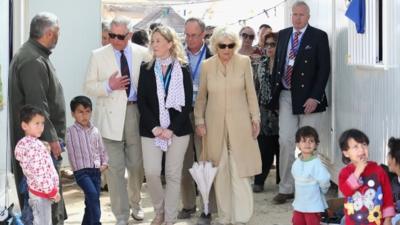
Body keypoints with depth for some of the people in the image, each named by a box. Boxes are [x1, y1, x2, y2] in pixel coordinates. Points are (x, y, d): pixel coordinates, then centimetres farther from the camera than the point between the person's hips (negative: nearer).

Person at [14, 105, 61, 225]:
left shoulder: (26, 143, 8)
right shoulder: (34, 146, -24)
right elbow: (40, 173, -25)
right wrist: (52, 191, -18)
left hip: (38, 191, 10)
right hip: (42, 192, -10)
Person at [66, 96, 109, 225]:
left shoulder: (95, 131, 11)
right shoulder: (71, 131, -3)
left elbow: (101, 149, 17)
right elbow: (71, 152, -5)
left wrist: (104, 163, 6)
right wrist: (77, 167, -13)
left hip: (96, 170, 5)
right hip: (81, 171, -5)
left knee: (91, 200, 9)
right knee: (93, 195, -23)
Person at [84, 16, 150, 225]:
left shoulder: (143, 53, 3)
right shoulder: (98, 55, 2)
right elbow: (89, 87, 2)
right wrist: (108, 86, -15)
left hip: (136, 113, 1)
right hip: (111, 116, -1)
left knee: (136, 165, 12)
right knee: (115, 168, 1)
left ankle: (135, 203, 36)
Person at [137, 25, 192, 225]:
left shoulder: (183, 70, 0)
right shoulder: (146, 69, 5)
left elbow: (186, 103, -3)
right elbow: (141, 101, 1)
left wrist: (172, 129, -12)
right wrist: (154, 127, -10)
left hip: (178, 129, -1)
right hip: (151, 130, 1)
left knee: (173, 175, 2)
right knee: (151, 173, -6)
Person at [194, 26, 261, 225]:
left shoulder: (244, 62, -1)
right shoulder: (207, 65, 1)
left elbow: (251, 92, 4)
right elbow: (201, 97, 8)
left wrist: (255, 118, 2)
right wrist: (199, 121, 5)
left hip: (239, 124, -1)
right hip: (215, 125, 1)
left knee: (240, 172, -3)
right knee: (220, 173, 6)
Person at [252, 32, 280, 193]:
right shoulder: (262, 64, 10)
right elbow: (256, 87, 15)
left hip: (280, 112, -4)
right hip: (264, 112, 4)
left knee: (280, 148, 4)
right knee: (263, 148, 3)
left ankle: (282, 180, 16)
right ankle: (259, 181, 10)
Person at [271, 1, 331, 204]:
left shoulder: (319, 36, -2)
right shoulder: (283, 35, 11)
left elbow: (324, 69, -7)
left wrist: (315, 97, -14)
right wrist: (274, 92, 8)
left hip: (308, 97, -3)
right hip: (286, 96, 3)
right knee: (286, 141, 0)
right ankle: (286, 188, 10)